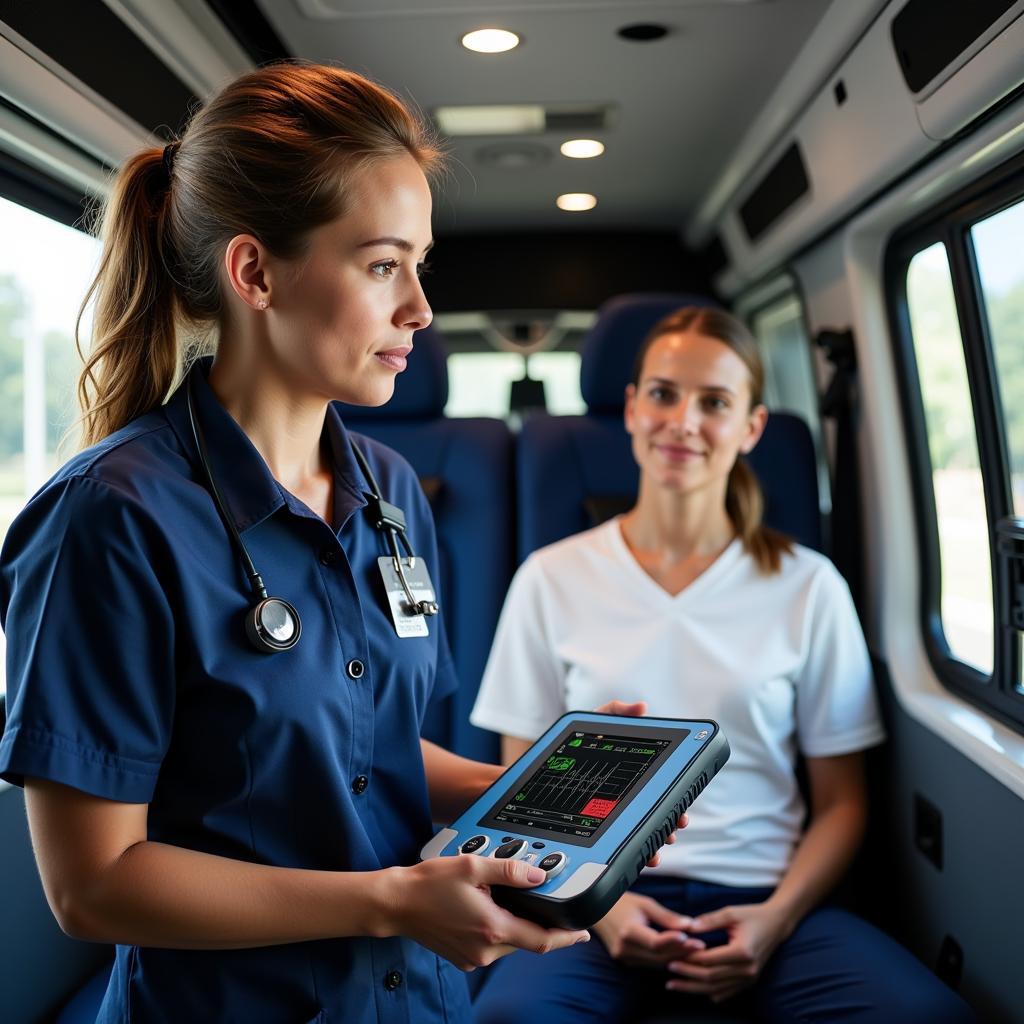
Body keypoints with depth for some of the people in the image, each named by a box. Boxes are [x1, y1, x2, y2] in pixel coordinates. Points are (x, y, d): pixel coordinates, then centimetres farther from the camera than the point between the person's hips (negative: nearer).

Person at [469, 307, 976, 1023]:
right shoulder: (552, 580, 5)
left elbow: (841, 801, 9)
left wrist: (777, 917, -9)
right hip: (604, 898, -1)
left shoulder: (808, 587, 5)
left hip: (761, 896, 2)